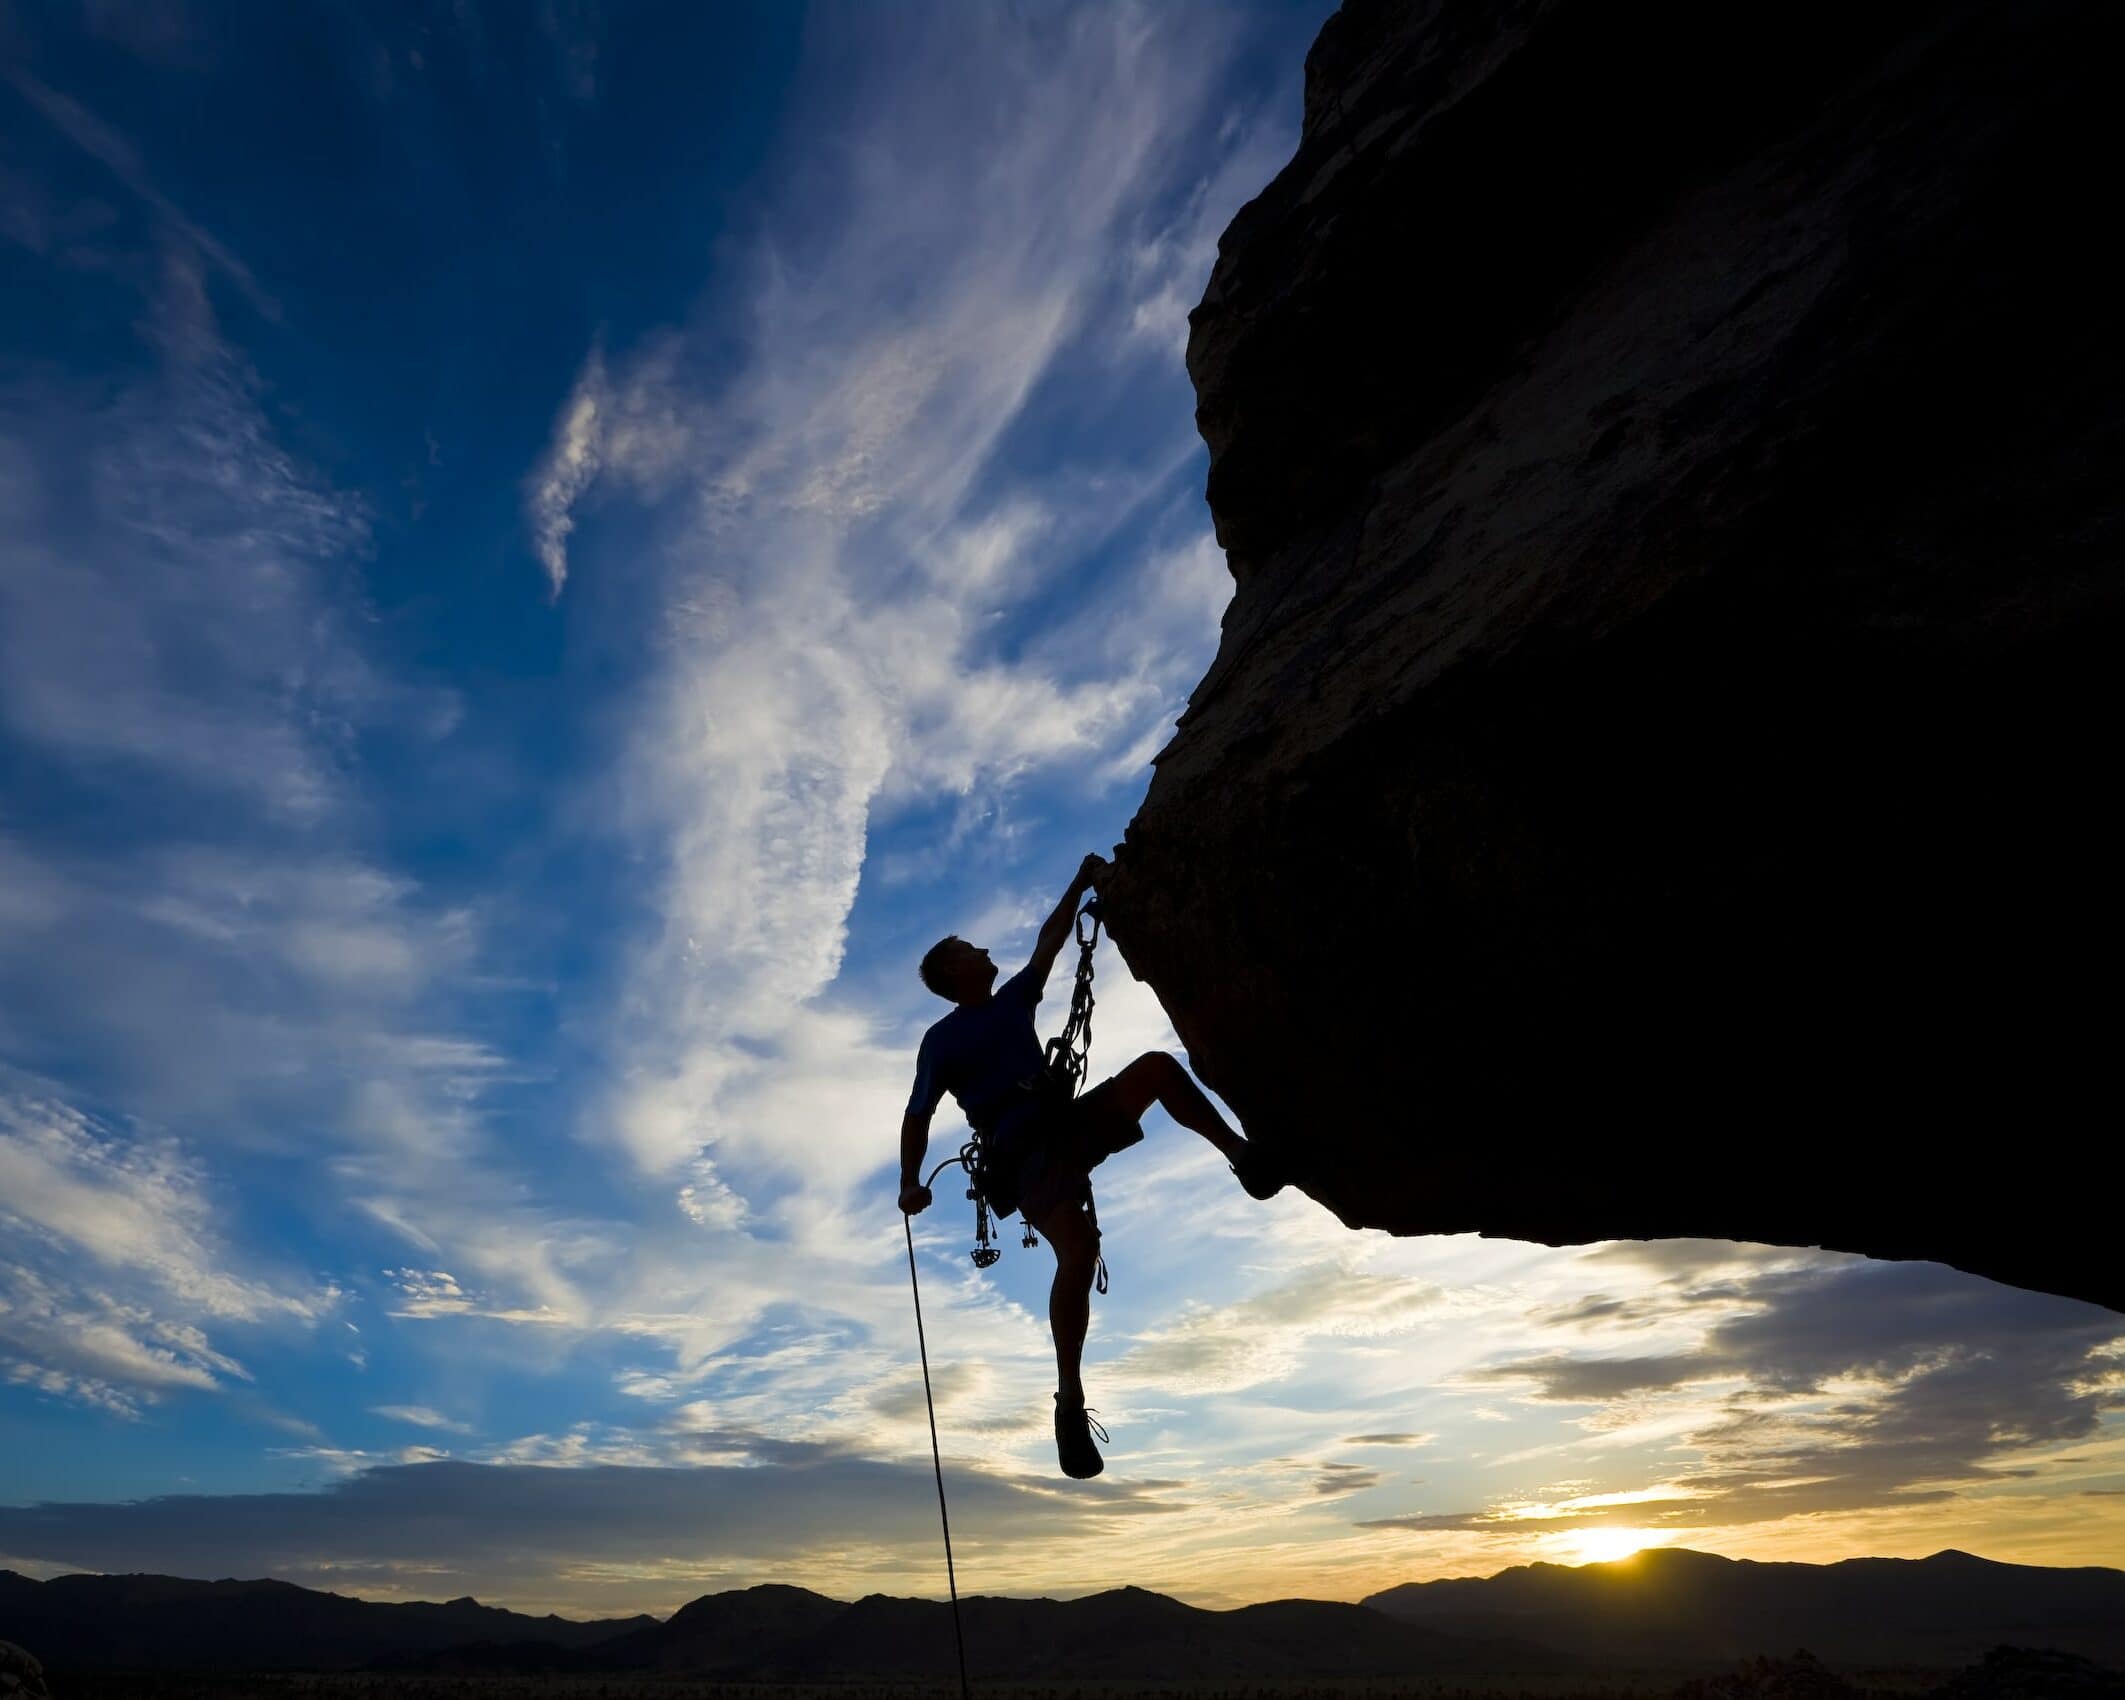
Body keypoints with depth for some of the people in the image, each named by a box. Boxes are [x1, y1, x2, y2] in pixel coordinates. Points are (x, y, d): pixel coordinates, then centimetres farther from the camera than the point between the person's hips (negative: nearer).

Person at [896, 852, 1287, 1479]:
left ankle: (1244, 1156, -13)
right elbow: (917, 1119, 0)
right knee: (1079, 1248, -31)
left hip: (1069, 1125, 7)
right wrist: (911, 1182, -15)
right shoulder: (941, 1041, 3)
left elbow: (1048, 944, 24)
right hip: (1023, 1156, -7)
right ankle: (1071, 1404, -22)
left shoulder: (1012, 1001, 20)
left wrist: (1080, 884, 23)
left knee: (1157, 1066, -11)